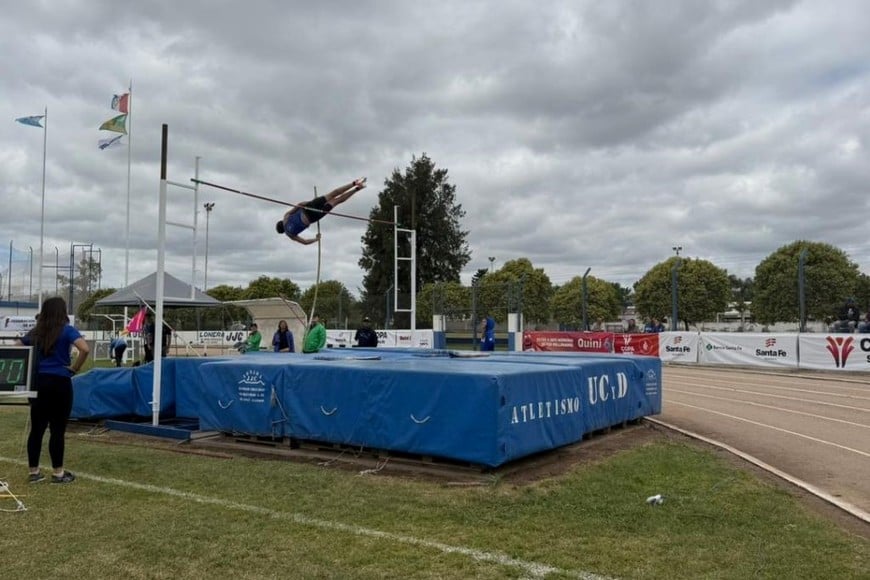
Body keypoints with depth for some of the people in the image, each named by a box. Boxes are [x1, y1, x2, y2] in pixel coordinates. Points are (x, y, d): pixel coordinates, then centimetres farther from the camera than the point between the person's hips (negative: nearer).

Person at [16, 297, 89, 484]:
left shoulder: (35, 332, 9)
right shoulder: (67, 330, -8)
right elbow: (85, 349, -23)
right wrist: (74, 368, -10)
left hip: (38, 382, 6)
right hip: (59, 383, -5)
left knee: (36, 428, 10)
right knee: (57, 429, 1)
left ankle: (34, 472, 17)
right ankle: (58, 473, 8)